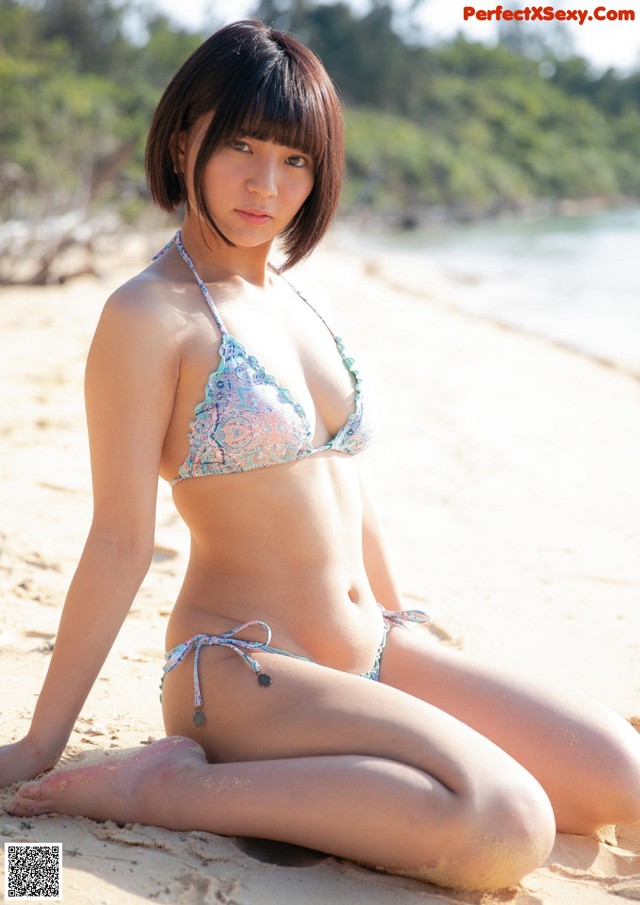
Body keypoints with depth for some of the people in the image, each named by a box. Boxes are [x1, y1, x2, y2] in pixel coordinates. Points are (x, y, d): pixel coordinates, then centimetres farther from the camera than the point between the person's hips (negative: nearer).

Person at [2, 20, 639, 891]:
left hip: (372, 653, 7)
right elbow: (120, 541, -12)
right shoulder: (148, 317, -12)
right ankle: (173, 786, -14)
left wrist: (412, 634, 24)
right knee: (509, 830, -27)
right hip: (240, 674, -7)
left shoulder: (305, 305, 12)